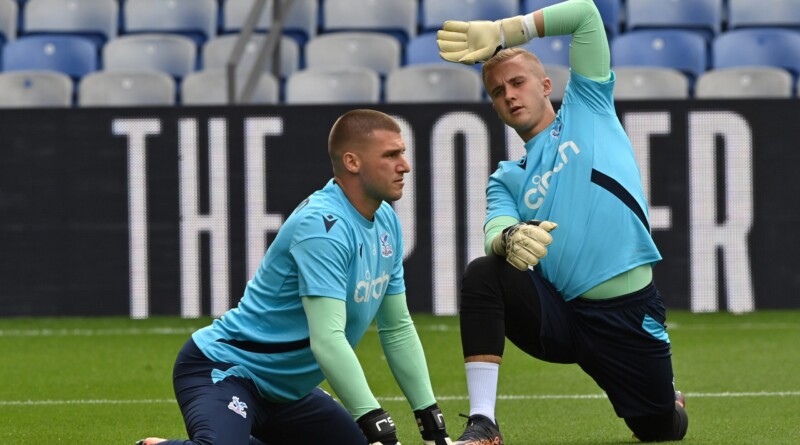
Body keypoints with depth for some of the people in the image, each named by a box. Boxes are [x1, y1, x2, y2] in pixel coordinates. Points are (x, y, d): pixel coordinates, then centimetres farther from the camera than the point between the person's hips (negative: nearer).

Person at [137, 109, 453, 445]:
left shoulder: (386, 222, 5)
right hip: (226, 370, -10)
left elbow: (397, 329, 12)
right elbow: (326, 338, -32)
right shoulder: (323, 225, -24)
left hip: (284, 390, 10)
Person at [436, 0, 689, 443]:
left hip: (629, 315, -2)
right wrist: (510, 238, -31)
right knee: (482, 274, -25)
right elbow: (495, 229, -6)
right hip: (559, 317, 2)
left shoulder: (586, 109, 11)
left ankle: (672, 402, 44)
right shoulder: (507, 179, 16)